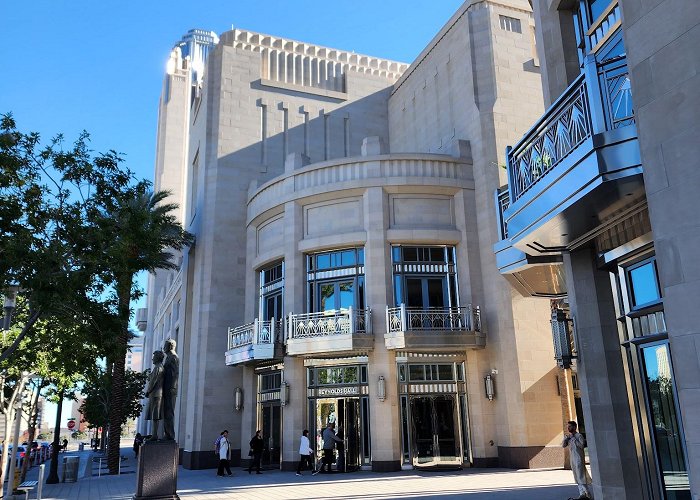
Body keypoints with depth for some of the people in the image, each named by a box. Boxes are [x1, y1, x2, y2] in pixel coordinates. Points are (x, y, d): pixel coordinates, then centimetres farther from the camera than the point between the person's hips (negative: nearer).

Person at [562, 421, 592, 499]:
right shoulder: (568, 436, 12)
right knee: (577, 477, 8)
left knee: (581, 476, -8)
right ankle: (582, 493, 11)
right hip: (572, 459, 7)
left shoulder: (579, 436, -7)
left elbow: (581, 445, -20)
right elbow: (563, 445, 8)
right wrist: (566, 438, -6)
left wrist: (573, 438, -17)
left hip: (579, 458, -7)